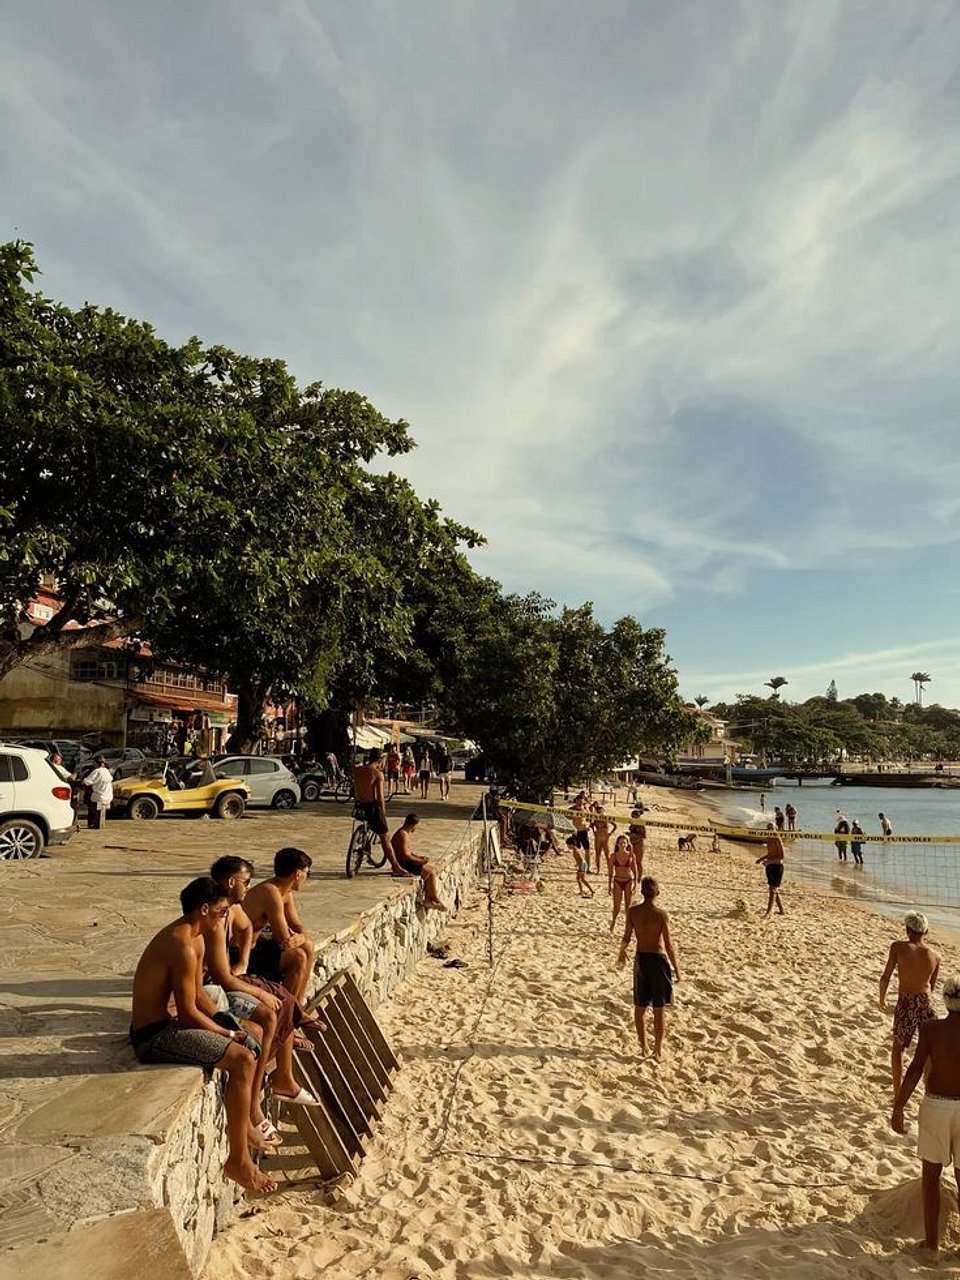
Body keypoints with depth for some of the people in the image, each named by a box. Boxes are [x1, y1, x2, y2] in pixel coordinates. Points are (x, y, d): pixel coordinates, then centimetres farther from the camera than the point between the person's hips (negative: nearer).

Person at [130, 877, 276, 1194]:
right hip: (154, 1036, -10)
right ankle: (238, 1159, -8)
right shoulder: (182, 946, -25)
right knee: (242, 1060, -19)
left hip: (166, 1025, 11)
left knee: (249, 1040, 13)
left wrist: (227, 1026, 3)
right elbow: (188, 1014, -23)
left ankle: (242, 1124, 26)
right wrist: (228, 1034, -10)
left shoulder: (196, 939, 8)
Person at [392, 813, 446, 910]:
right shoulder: (403, 835, -22)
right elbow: (405, 855, -25)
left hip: (406, 861, 11)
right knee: (431, 872, -10)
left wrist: (418, 857, 8)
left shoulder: (407, 833, 11)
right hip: (402, 864, -11)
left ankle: (428, 899, 5)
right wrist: (420, 860, -16)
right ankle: (436, 900, 4)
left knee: (432, 868, 7)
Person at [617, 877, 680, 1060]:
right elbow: (669, 945, -14)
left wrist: (621, 953, 18)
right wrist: (676, 968, -4)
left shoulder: (632, 912, -8)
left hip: (641, 958, 3)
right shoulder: (661, 915, -16)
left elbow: (626, 938, -2)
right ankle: (657, 1051, 18)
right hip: (658, 959, -3)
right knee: (658, 1010, 10)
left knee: (639, 1007, 19)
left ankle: (643, 1046, 28)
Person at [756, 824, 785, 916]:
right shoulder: (769, 840, 11)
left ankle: (769, 911, -12)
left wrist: (769, 861, -24)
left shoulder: (777, 840, -15)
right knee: (774, 889, 14)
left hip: (776, 866, -9)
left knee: (772, 888, -11)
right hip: (770, 866, 9)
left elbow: (781, 856, -18)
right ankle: (781, 910, 24)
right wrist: (761, 859, 12)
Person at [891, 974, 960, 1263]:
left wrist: (898, 1108, -8)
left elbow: (915, 1070, -15)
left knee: (931, 1175, 15)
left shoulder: (932, 1027, -13)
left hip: (936, 1106, -1)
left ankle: (932, 1245, 19)